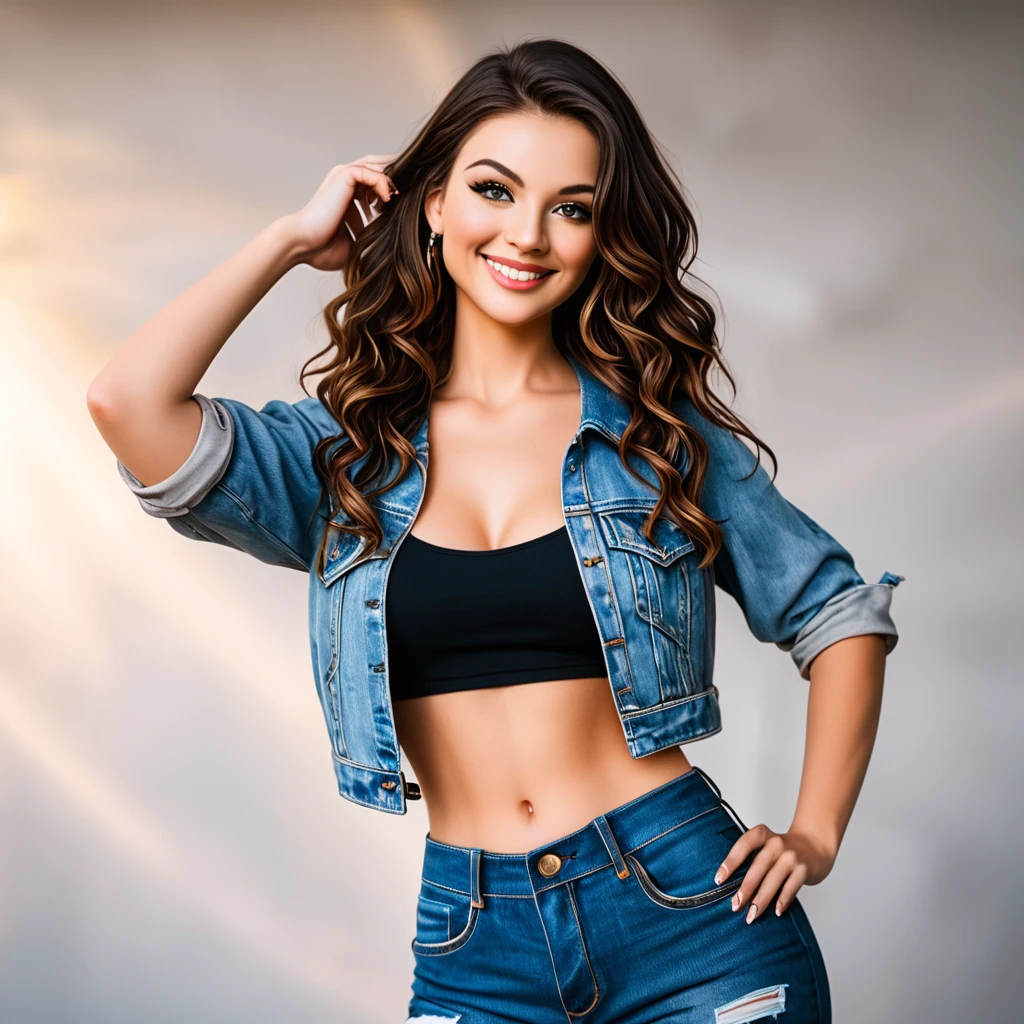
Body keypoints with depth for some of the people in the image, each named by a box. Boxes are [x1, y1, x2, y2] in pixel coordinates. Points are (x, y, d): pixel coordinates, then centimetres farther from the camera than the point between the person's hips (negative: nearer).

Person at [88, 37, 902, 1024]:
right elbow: (128, 402, -14)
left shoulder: (660, 433, 3)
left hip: (688, 915, -1)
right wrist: (295, 238, -1)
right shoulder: (345, 457, 3)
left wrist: (815, 834, 0)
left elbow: (842, 613, 10)